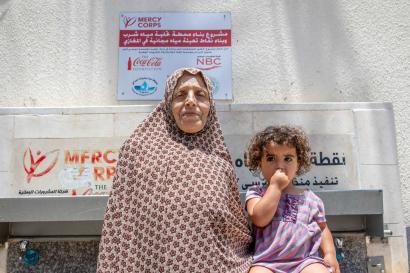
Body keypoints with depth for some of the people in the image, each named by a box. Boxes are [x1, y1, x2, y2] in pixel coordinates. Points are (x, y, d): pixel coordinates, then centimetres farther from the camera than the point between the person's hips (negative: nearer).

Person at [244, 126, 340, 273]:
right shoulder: (256, 193, 7)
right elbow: (260, 219, -11)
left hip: (305, 260, 2)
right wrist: (275, 186, -6)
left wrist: (330, 253, 3)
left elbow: (322, 228, 21)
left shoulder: (310, 197, 15)